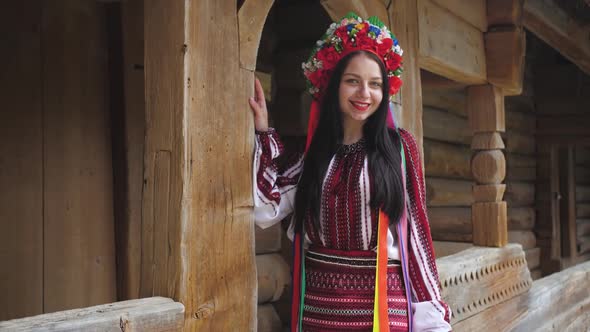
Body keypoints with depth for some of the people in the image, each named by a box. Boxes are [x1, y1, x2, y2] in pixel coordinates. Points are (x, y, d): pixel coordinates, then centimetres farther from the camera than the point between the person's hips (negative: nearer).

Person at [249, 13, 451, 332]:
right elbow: (266, 209, -1)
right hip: (317, 300, 3)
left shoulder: (399, 145, -1)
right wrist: (263, 132, 1)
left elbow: (416, 227, -4)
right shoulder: (314, 150, 7)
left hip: (381, 301, -3)